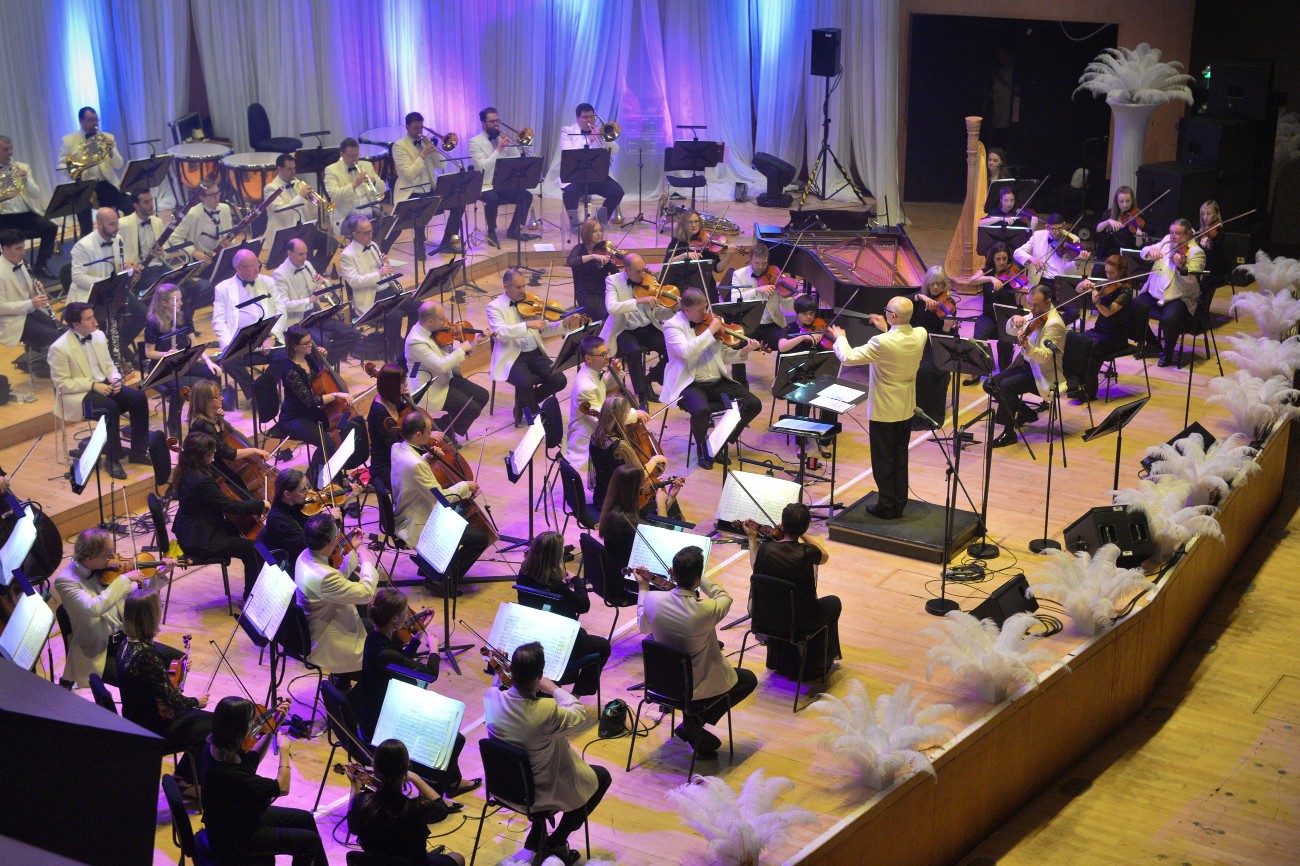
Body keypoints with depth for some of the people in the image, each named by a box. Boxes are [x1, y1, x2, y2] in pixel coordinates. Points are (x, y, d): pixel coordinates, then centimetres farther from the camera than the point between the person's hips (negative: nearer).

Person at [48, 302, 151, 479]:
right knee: (110, 408, -34)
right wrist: (93, 385, -22)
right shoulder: (59, 348, -15)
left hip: (104, 385, 7)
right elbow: (61, 384, -15)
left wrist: (115, 379, -7)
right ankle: (112, 460, -20)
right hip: (78, 395, -7)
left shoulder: (99, 335, 5)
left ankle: (138, 452, -7)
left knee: (139, 398, -16)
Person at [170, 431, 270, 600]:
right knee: (253, 550, -8)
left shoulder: (187, 472, 1)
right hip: (200, 542, -10)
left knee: (240, 531, 20)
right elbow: (230, 506, -23)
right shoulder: (201, 481, -29)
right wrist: (260, 504, -10)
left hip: (190, 532, 10)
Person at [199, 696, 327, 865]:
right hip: (235, 839, -9)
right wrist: (284, 750, -10)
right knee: (310, 842, -4)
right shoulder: (228, 774, -37)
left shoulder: (216, 748, -11)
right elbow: (282, 787, -23)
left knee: (305, 819, 17)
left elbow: (252, 760, 11)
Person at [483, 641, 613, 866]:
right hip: (542, 791, -5)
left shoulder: (491, 698, -23)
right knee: (602, 777, 20)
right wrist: (554, 689, -6)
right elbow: (580, 713, -15)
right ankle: (555, 842, 20)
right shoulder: (547, 711, -37)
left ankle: (537, 834, 33)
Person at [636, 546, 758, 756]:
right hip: (699, 687, -5)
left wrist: (642, 588, 12)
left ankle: (692, 722, 22)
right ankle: (695, 722, 8)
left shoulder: (653, 599, -21)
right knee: (749, 679, 21)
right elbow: (725, 597, -6)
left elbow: (644, 627, 2)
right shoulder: (707, 610, -32)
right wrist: (694, 576, -5)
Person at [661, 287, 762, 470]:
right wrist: (710, 331, -21)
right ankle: (702, 447, -3)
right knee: (701, 410, -36)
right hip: (690, 384, -5)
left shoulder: (712, 321, 9)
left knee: (754, 404, -11)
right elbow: (686, 352, -24)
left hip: (718, 382, 6)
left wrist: (744, 352, -6)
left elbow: (724, 356, 13)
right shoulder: (673, 325, -5)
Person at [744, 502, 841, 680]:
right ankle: (821, 665, 40)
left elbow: (756, 568, 4)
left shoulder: (766, 548, -19)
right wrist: (800, 533, -3)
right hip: (801, 620, -3)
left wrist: (752, 538, 10)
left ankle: (780, 663, 51)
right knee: (833, 603, 28)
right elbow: (825, 555, -2)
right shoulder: (807, 554, -27)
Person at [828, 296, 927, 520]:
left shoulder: (881, 343, -28)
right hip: (906, 409, 6)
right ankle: (899, 504, 26)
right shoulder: (921, 335, -9)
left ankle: (886, 506, 17)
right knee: (900, 458, 17)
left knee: (883, 460, 8)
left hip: (883, 411, -6)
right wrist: (887, 330, 16)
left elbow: (848, 358, -21)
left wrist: (840, 337, -4)